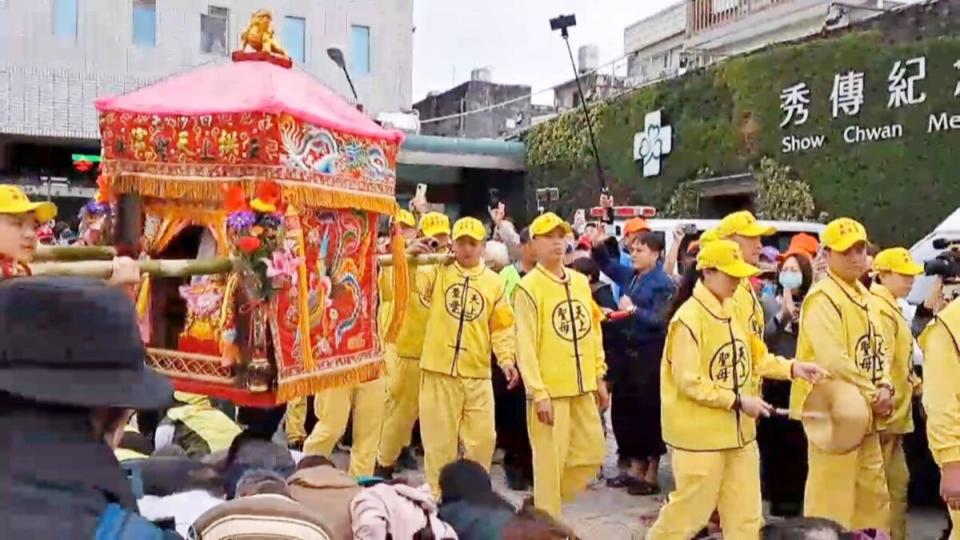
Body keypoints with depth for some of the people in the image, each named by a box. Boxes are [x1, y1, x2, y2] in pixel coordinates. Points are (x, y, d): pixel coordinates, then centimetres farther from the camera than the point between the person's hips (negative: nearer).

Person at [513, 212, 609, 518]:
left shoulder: (580, 281, 10)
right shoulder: (529, 286, -10)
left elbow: (594, 332, 15)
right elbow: (525, 344, -13)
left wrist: (599, 378, 13)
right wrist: (539, 393, -17)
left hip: (583, 387, 7)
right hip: (549, 389, -7)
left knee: (592, 454, 13)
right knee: (550, 461, 0)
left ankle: (544, 502, 31)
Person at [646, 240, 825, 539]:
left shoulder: (732, 309, 6)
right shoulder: (689, 317, -19)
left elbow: (752, 357, 14)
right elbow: (689, 382, -21)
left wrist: (792, 368, 0)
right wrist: (738, 401, -20)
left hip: (739, 430, 8)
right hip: (700, 433, -8)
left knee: (746, 513, 14)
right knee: (691, 508, 5)